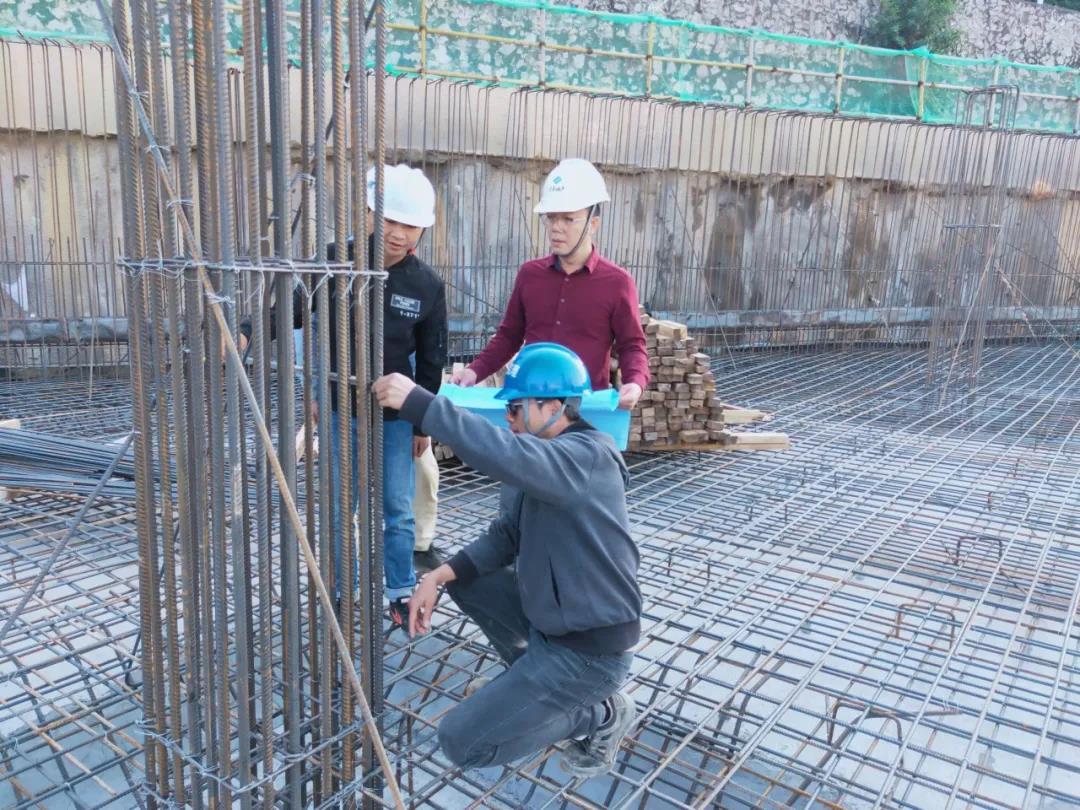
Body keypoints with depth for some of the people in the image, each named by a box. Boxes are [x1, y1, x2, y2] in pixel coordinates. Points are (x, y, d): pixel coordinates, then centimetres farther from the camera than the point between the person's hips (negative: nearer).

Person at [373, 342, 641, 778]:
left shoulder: (588, 456, -23)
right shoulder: (543, 455, 5)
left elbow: (505, 455, -42)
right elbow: (505, 534, 4)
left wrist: (417, 401, -41)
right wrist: (440, 575, -9)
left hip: (590, 648, -9)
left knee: (461, 742, -6)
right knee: (460, 576, 16)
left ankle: (601, 714, 7)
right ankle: (533, 676, 19)